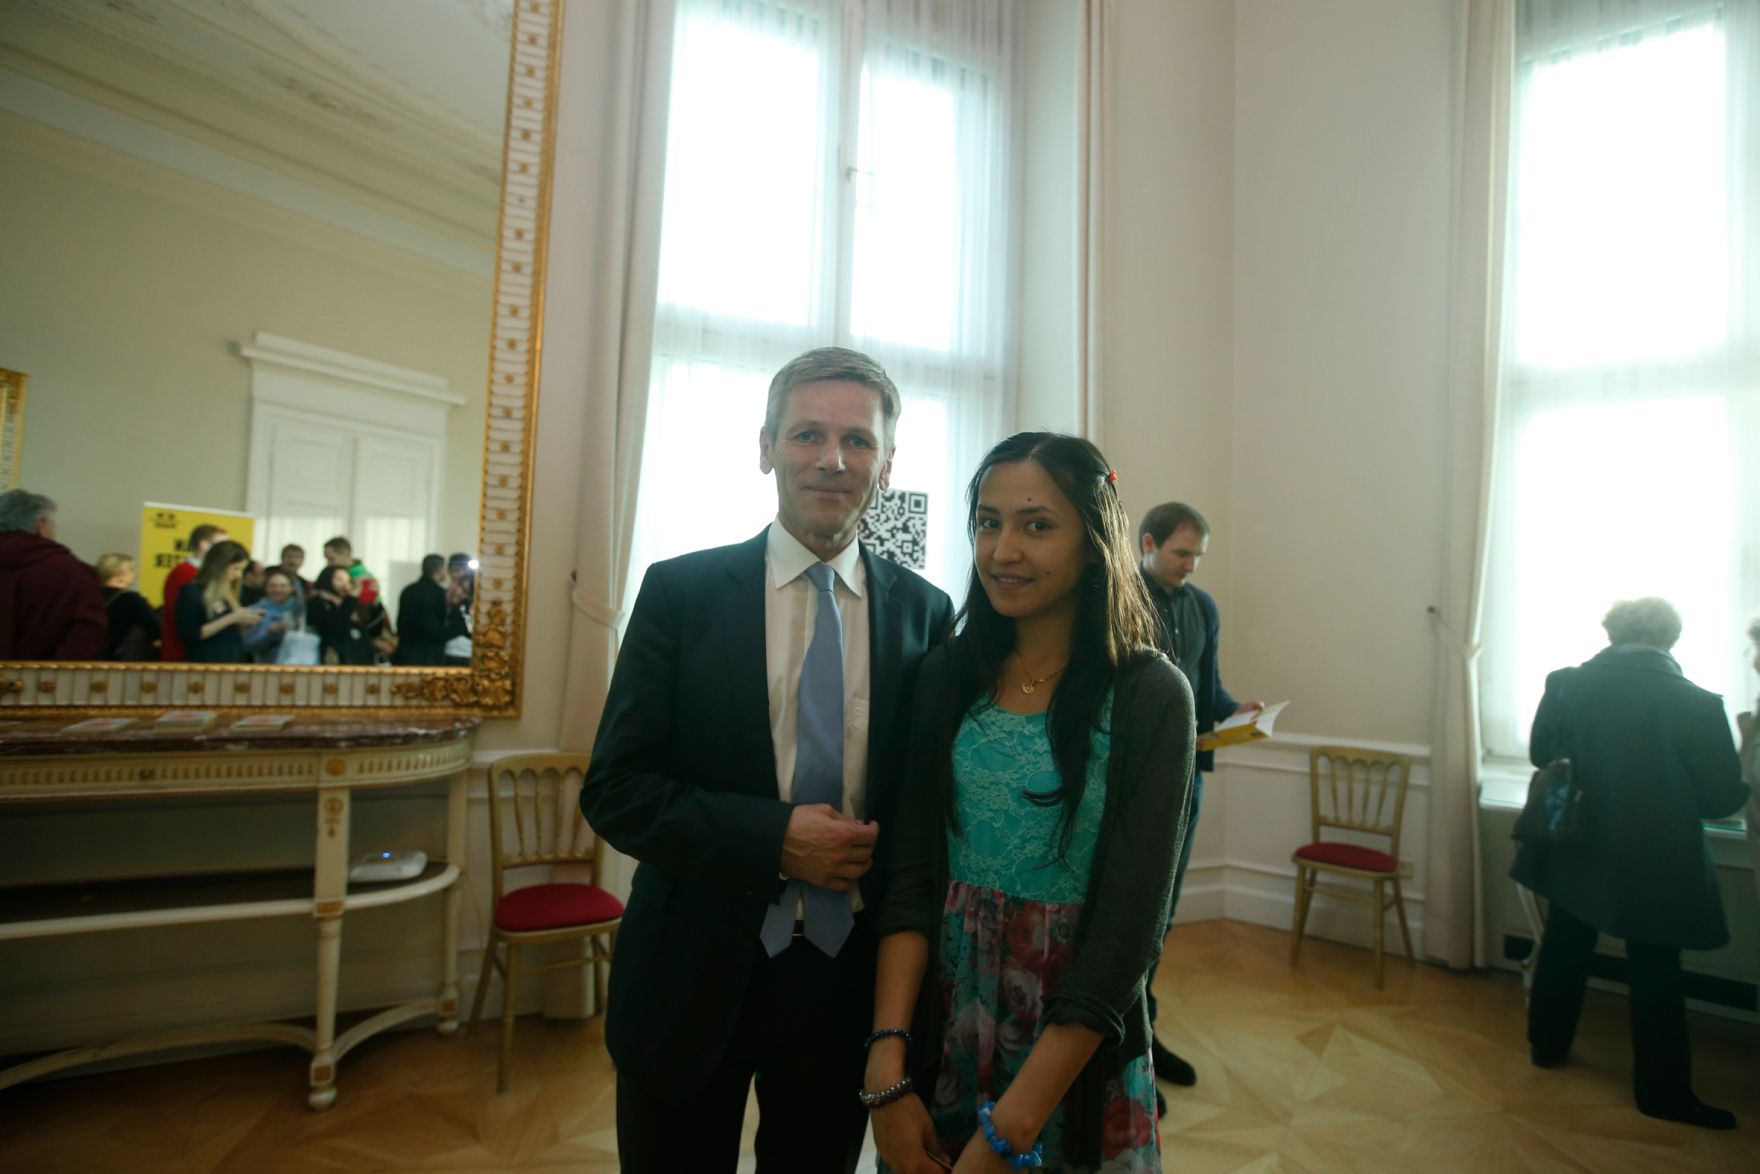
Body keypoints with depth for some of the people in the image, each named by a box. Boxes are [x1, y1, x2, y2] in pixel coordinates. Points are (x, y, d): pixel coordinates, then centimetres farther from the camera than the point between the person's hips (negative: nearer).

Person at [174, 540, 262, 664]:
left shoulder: (227, 594, 13)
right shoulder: (191, 591, -6)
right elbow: (189, 637, -15)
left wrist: (244, 623, -1)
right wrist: (230, 619, -17)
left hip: (234, 663, 6)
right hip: (205, 664, -6)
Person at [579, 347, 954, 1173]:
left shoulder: (925, 612, -3)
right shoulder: (679, 592, -7)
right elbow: (613, 789, -8)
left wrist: (888, 851, -12)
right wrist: (773, 838, -19)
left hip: (849, 978, 2)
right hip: (693, 974, -1)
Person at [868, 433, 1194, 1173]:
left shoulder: (1149, 696, -14)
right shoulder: (946, 677, -4)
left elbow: (1128, 927, -16)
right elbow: (911, 878, -5)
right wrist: (887, 1070, -14)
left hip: (1079, 1051, -3)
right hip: (942, 1023, 3)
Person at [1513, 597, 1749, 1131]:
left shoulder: (1567, 684, -11)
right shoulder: (1697, 704, -18)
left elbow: (1541, 753, 4)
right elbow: (1720, 799, -10)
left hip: (1575, 854, 3)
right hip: (1653, 866, -3)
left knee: (1562, 951, 20)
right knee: (1655, 976, 13)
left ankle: (1547, 1046, 36)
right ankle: (1663, 1092, 27)